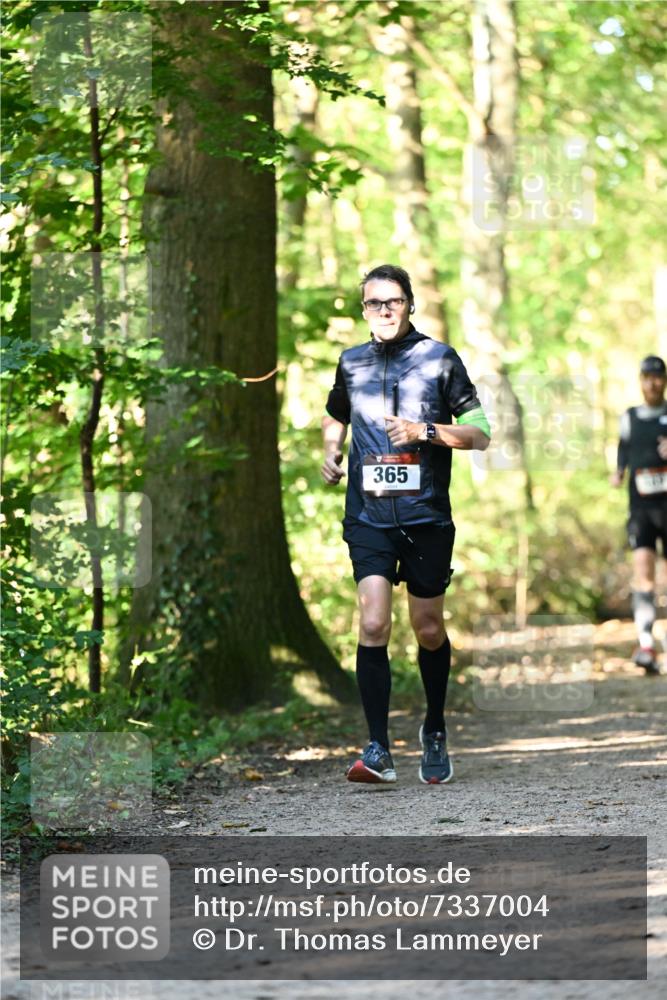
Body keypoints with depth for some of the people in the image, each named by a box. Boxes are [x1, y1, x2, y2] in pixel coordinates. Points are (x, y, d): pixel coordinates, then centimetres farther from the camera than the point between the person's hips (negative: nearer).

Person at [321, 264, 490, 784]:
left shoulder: (441, 360, 1)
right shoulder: (351, 363, 10)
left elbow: (480, 433, 1)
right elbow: (335, 415, 30)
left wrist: (425, 431, -14)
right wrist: (332, 453, 10)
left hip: (427, 516, -1)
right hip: (369, 514, 1)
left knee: (429, 629, 8)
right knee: (373, 624, -15)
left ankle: (435, 731, 32)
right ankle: (378, 750, -15)